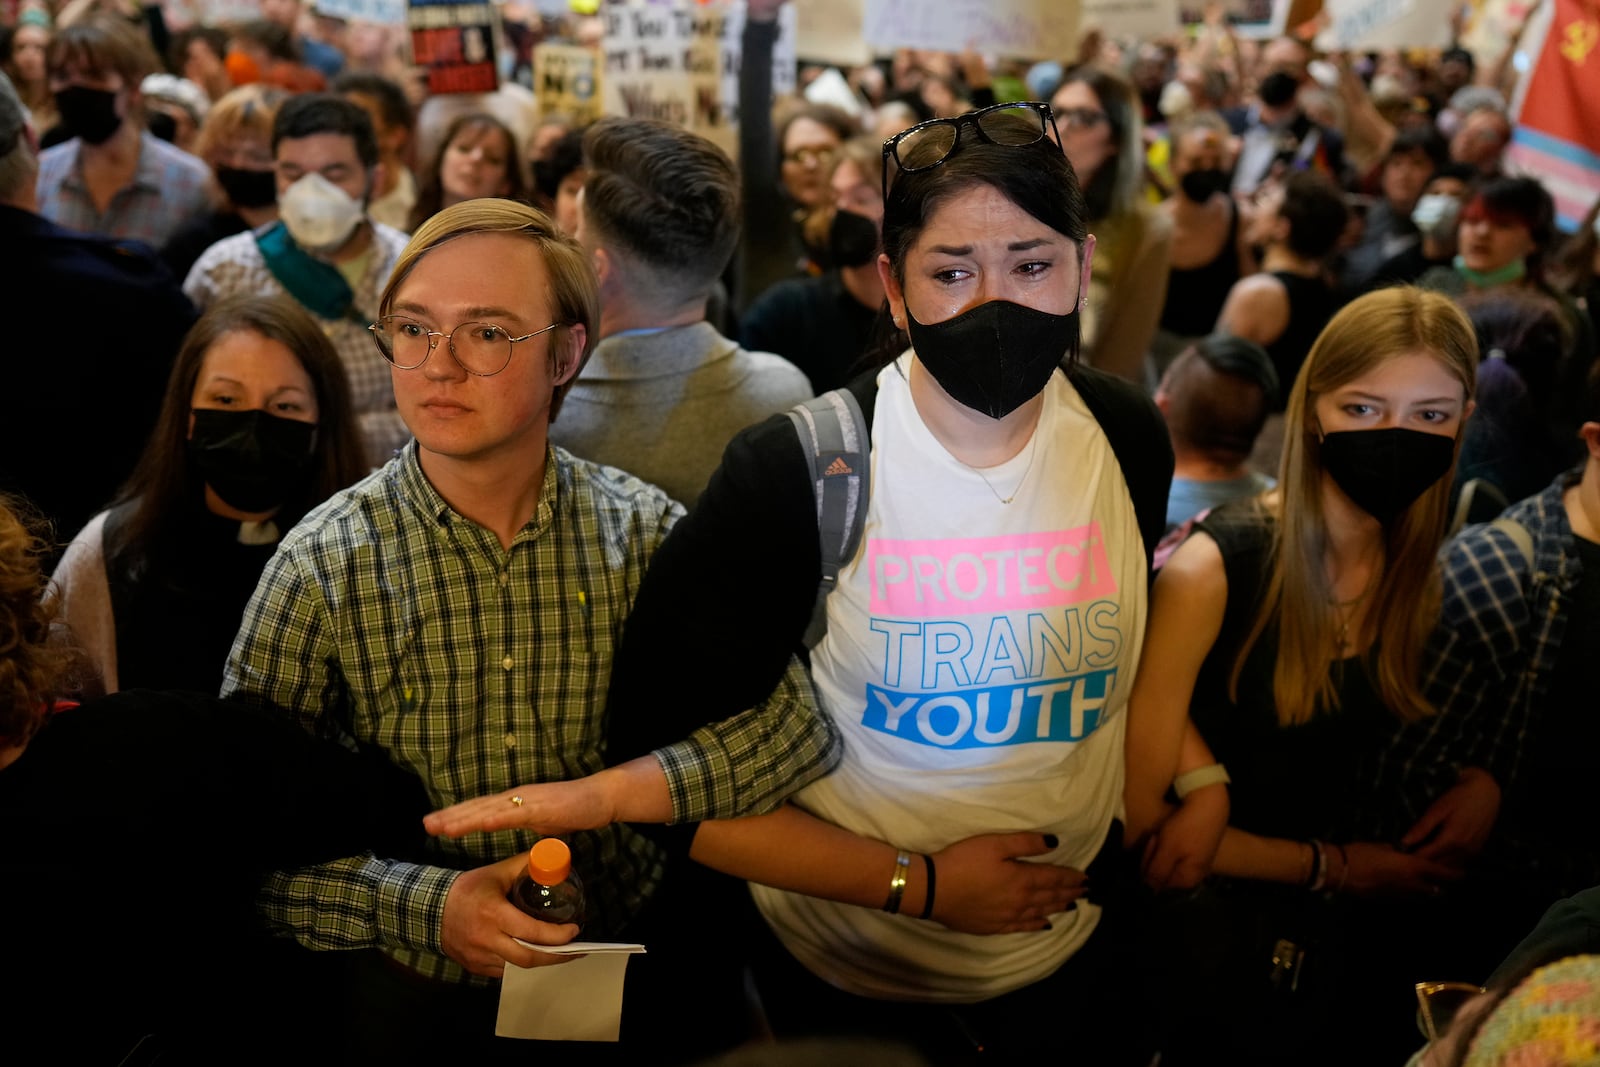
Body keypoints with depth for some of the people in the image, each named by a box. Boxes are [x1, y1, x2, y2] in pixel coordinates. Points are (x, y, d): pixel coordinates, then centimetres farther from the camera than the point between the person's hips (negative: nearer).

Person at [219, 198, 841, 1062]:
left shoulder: (641, 530, -1)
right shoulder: (321, 567, -8)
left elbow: (797, 727, -4)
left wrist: (597, 794, -15)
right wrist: (422, 905, -21)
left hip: (637, 960, 1)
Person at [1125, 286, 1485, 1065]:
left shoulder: (1431, 571, -6)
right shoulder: (1214, 565, -22)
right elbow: (1137, 820, -20)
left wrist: (1482, 782, -9)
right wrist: (1330, 867, -12)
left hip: (1367, 937, 5)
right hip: (1217, 936, -4)